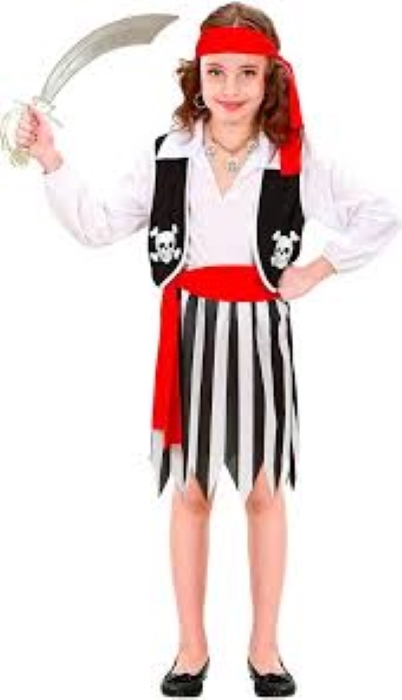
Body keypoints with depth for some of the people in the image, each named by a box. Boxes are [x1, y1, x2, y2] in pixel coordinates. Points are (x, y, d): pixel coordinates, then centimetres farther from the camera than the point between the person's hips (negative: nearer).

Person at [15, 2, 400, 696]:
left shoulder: (293, 162, -4)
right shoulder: (167, 155, 1)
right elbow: (96, 225, 1)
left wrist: (314, 273, -3)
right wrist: (51, 161, -8)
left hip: (259, 331, -1)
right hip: (189, 330, 1)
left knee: (264, 491, 9)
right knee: (191, 491, 9)